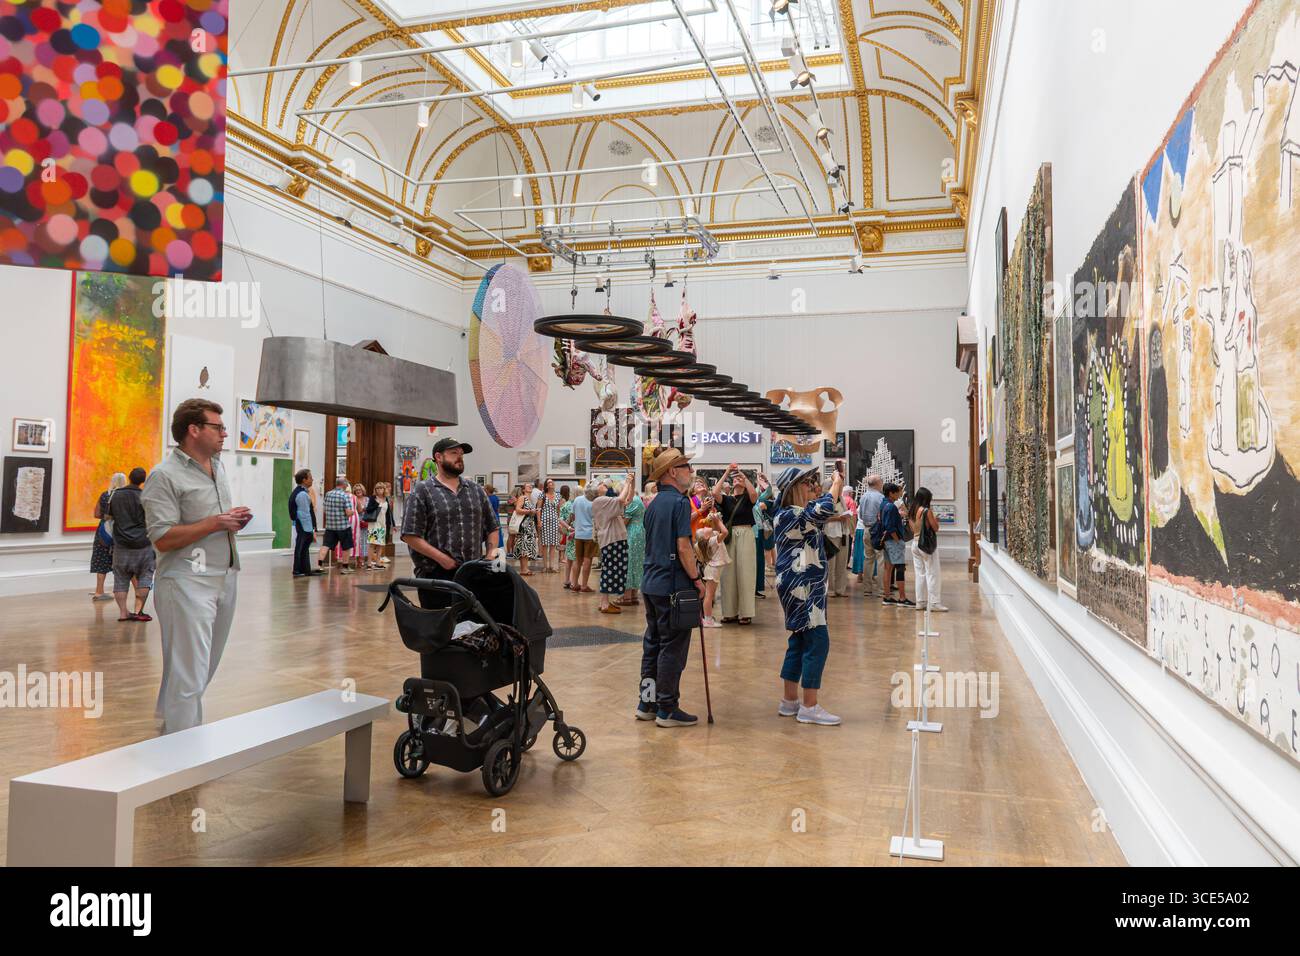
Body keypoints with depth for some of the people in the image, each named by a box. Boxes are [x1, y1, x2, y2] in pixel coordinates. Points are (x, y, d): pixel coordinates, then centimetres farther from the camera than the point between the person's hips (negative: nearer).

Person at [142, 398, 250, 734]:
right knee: (189, 674, -6)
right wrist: (215, 523, -17)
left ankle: (168, 718, 35)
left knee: (205, 666, 17)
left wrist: (234, 520, 7)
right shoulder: (165, 475, -10)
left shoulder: (218, 467, 15)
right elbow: (163, 539, -16)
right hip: (188, 583, -8)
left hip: (225, 578, 8)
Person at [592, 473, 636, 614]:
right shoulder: (599, 501, -10)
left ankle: (606, 601, 16)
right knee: (609, 571, -8)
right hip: (610, 540, -10)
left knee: (612, 571, 11)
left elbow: (628, 500, 16)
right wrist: (626, 483, -12)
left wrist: (632, 483, 6)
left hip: (617, 539, 10)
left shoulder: (608, 502, 19)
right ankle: (605, 605, -6)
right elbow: (621, 499, -23)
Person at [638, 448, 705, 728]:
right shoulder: (680, 501, -13)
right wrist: (697, 579, -12)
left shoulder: (654, 503, 14)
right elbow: (683, 546, -19)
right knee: (673, 647, -1)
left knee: (652, 643, 15)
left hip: (652, 583, 9)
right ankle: (667, 709, 4)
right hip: (674, 585, -9)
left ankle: (647, 703, 22)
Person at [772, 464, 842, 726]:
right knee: (817, 641, -9)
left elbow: (822, 511, 28)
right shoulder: (789, 516, -18)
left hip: (806, 586, 11)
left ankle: (789, 701, 22)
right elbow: (825, 510, -29)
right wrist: (837, 484, -13)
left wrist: (835, 485, 13)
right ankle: (809, 707, -4)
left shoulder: (800, 513, 13)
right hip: (800, 586, -11)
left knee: (800, 641, 14)